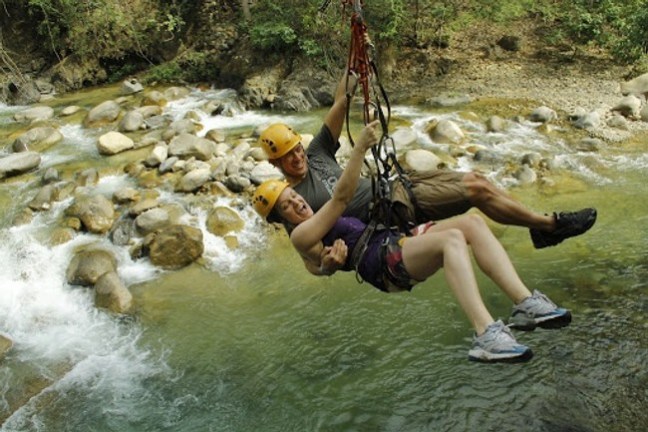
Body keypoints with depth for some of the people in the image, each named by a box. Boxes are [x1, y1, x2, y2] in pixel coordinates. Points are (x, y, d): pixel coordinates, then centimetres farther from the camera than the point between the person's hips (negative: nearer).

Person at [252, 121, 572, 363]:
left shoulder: (316, 223, 28)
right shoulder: (300, 235, -1)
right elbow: (342, 197, -9)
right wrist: (361, 147, -12)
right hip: (383, 262, -10)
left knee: (471, 221, -13)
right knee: (452, 237, -35)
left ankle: (525, 303, -25)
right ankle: (485, 336, -49)